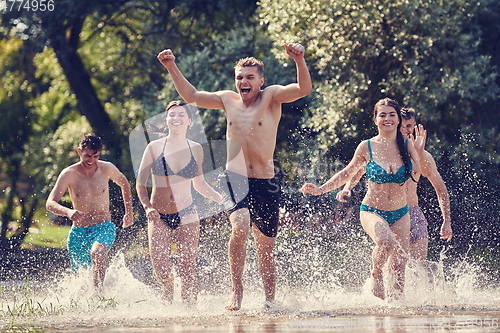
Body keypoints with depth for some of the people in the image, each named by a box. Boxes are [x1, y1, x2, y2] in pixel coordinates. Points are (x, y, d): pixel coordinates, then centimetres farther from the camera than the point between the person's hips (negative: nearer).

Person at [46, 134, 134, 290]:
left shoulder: (107, 169, -5)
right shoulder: (69, 174, -11)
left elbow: (124, 184, 18)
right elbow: (50, 203, -19)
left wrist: (129, 212, 15)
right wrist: (68, 212, -40)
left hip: (104, 227, -1)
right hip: (78, 231, 1)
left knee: (97, 253, -35)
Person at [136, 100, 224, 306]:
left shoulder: (196, 149, 6)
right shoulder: (154, 148, 0)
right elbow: (140, 184, 3)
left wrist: (221, 199, 6)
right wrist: (147, 207, -12)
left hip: (186, 215, 1)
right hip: (159, 217, -1)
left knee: (188, 272, -4)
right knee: (161, 271, -9)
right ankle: (168, 302, 22)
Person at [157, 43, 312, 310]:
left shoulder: (271, 97, -1)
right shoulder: (228, 100, 10)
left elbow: (304, 89, -17)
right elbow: (191, 96, 22)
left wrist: (299, 61, -34)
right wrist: (171, 68, 16)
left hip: (265, 184, -1)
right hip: (235, 180, 1)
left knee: (265, 250, 8)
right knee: (240, 227, -28)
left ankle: (270, 301, 25)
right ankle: (236, 290, -20)